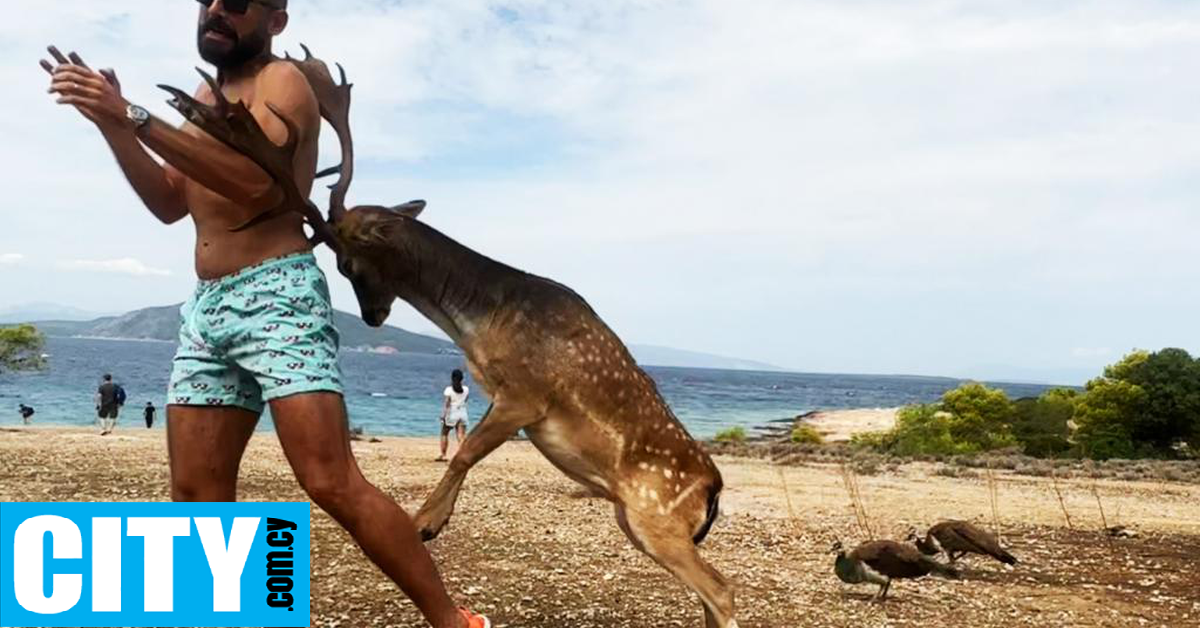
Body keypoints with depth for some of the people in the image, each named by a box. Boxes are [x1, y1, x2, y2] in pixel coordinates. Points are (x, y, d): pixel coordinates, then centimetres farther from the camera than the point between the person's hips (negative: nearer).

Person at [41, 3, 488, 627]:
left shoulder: (282, 80, -2)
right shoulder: (206, 96, 24)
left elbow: (253, 176, -21)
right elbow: (171, 202, 22)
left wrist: (134, 115, -20)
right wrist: (110, 123, 10)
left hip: (277, 296, -8)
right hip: (205, 308, 9)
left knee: (334, 485, -15)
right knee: (196, 497, 6)